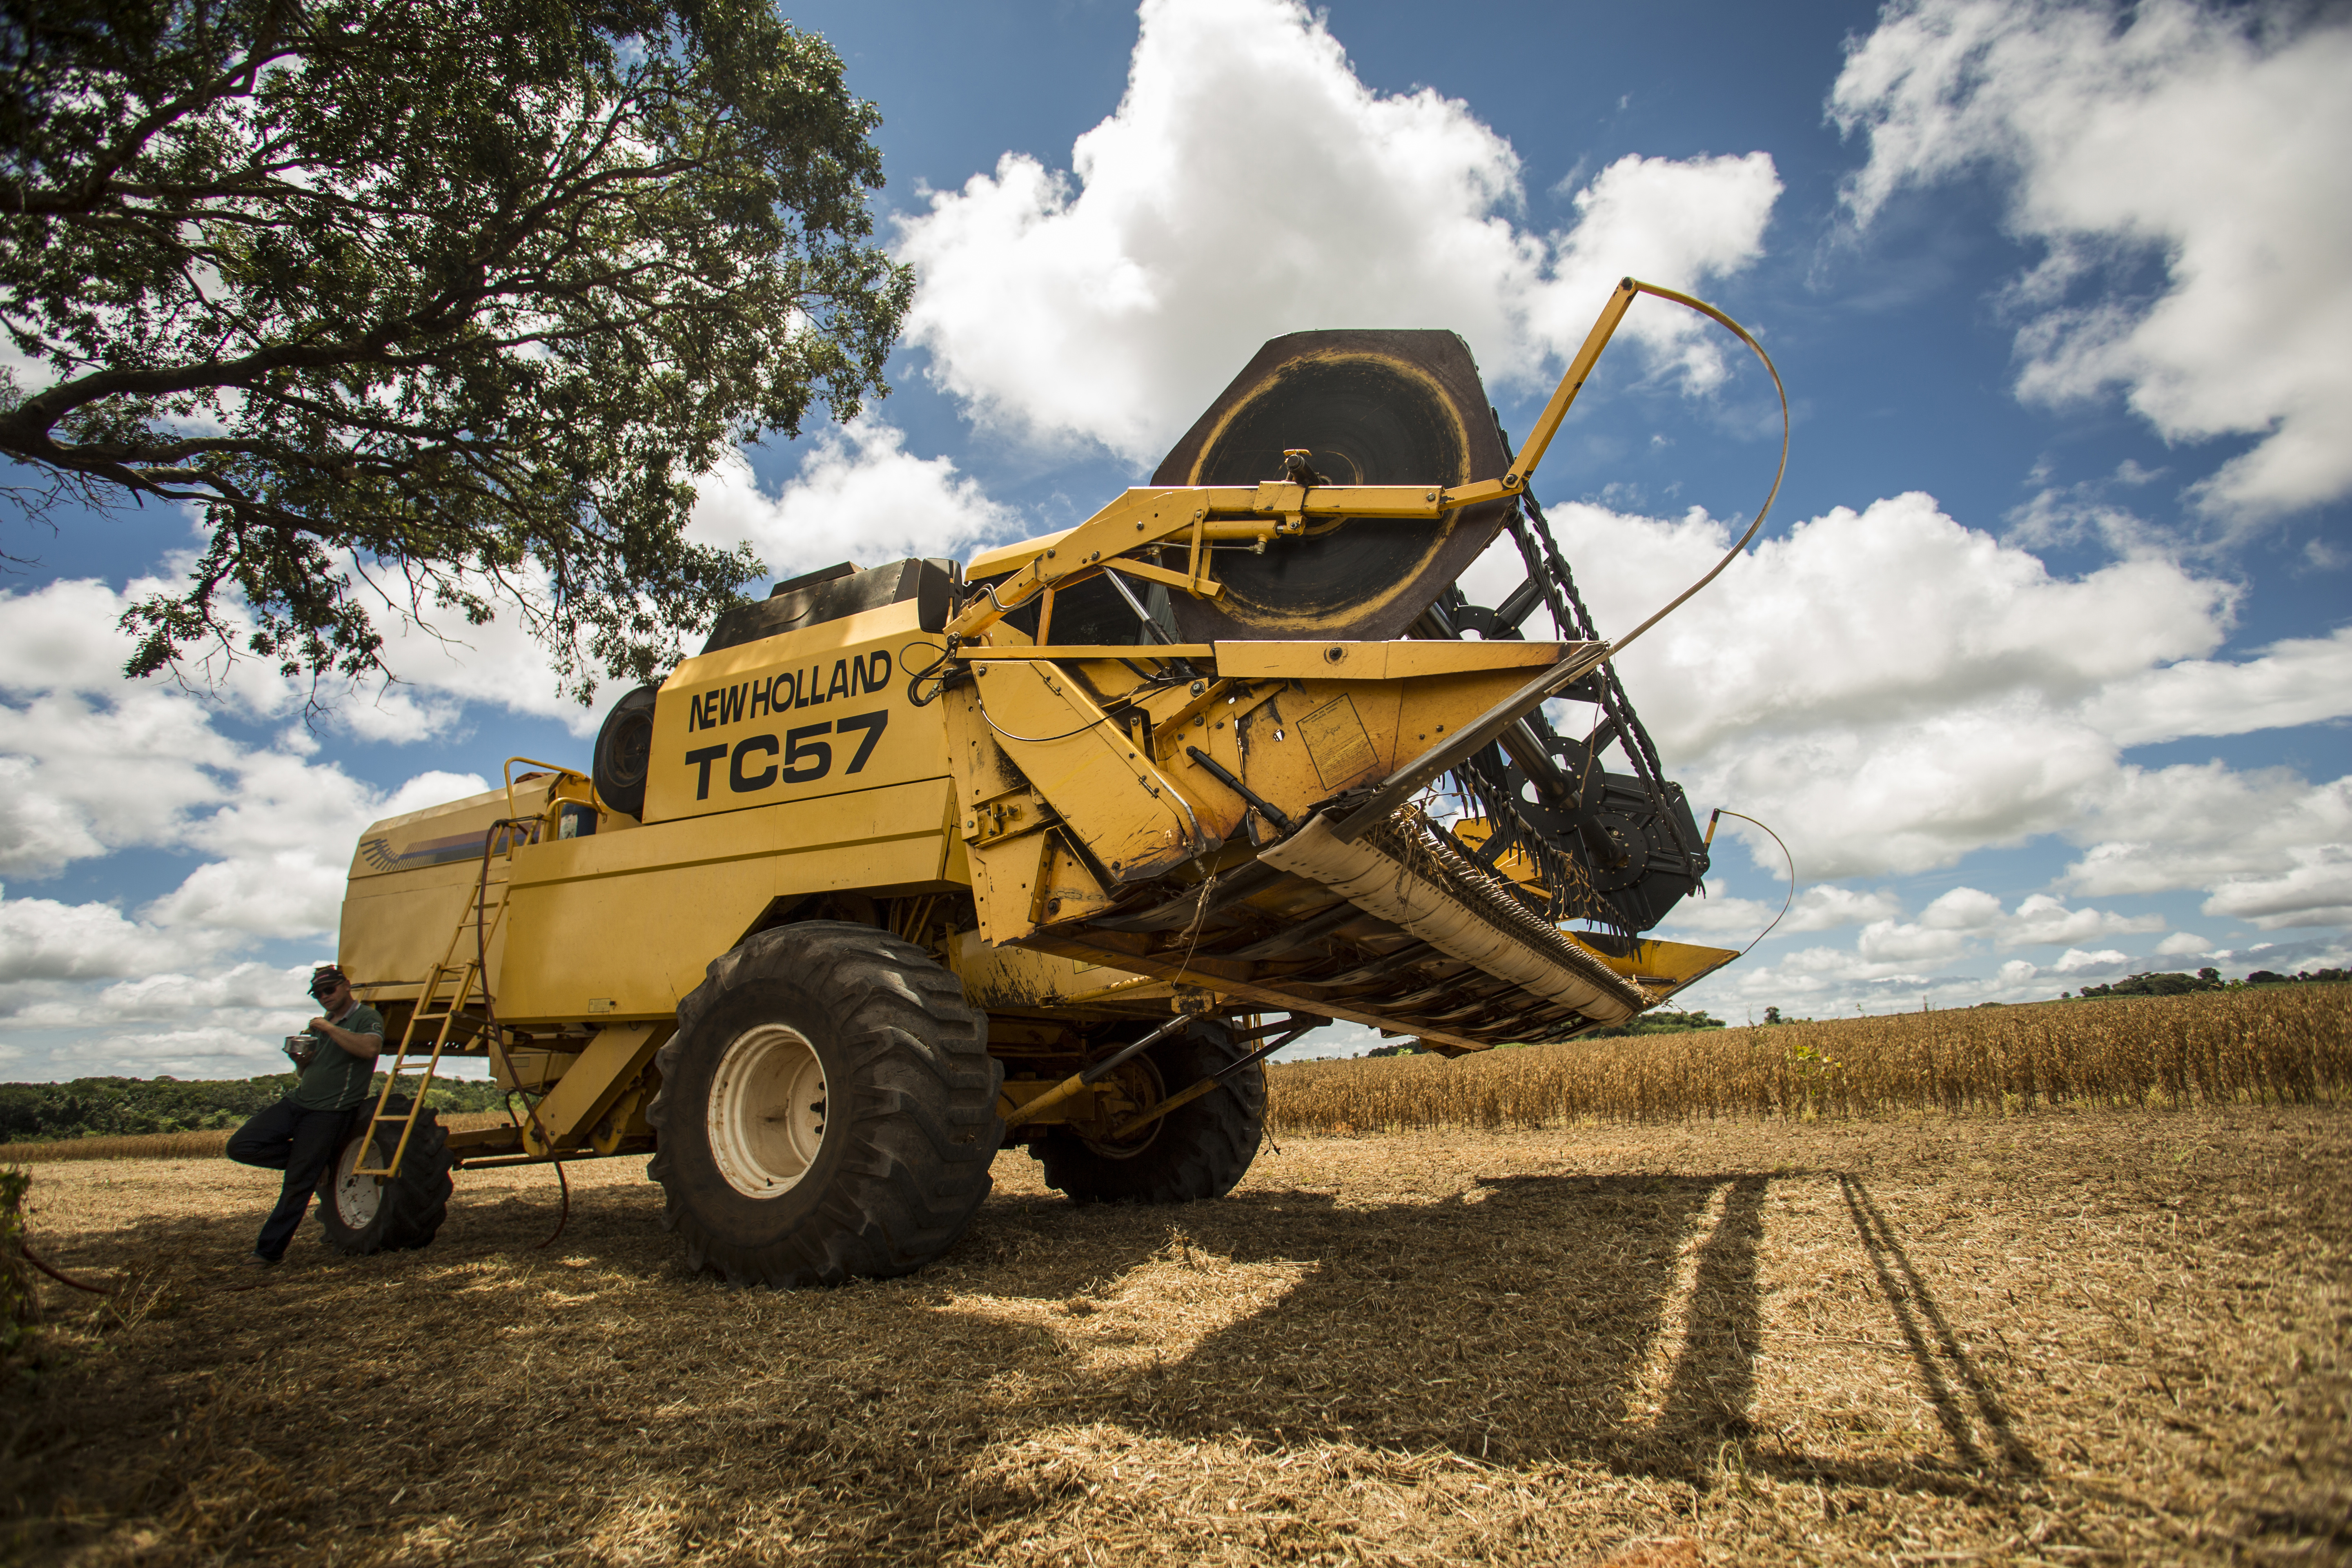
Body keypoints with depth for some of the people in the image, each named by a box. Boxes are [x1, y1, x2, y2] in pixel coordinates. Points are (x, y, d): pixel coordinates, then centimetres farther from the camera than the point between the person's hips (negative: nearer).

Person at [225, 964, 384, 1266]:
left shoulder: (367, 1018, -7)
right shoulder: (322, 1024, 21)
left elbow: (370, 1048, -30)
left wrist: (330, 1029, -23)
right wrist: (300, 1059, 3)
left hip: (329, 1113, -9)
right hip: (297, 1102, 9)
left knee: (298, 1184, -6)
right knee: (241, 1147, -4)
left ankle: (269, 1250, 7)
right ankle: (312, 1162, 8)